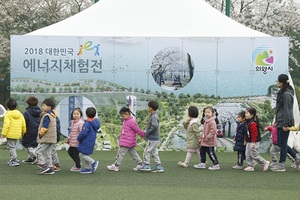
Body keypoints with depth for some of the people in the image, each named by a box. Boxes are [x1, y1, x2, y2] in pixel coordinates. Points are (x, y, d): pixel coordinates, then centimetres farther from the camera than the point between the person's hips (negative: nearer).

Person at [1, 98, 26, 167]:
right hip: (17, 134, 7)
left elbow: (7, 125, -20)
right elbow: (23, 124, 10)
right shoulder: (20, 114, 7)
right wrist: (23, 132, 23)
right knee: (13, 146, 21)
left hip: (10, 134, -6)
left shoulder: (8, 114, -11)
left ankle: (15, 160, -10)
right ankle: (13, 159, 25)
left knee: (11, 147, -1)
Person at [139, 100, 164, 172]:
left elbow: (155, 127, -26)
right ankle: (159, 167, 13)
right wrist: (146, 132, 9)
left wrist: (147, 133, -17)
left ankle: (146, 166, 4)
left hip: (152, 139, -10)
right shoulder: (152, 116, 14)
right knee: (154, 153, 11)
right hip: (155, 138, 10)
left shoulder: (154, 117, -17)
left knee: (146, 151, -3)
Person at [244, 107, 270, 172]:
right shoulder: (248, 122, 13)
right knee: (248, 154, 9)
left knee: (254, 154, -7)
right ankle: (250, 166, 14)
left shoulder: (253, 123, -20)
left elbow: (254, 133, -25)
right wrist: (246, 140, 24)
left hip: (254, 142, -10)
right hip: (249, 142, 10)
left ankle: (265, 162, 6)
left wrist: (253, 142, -26)